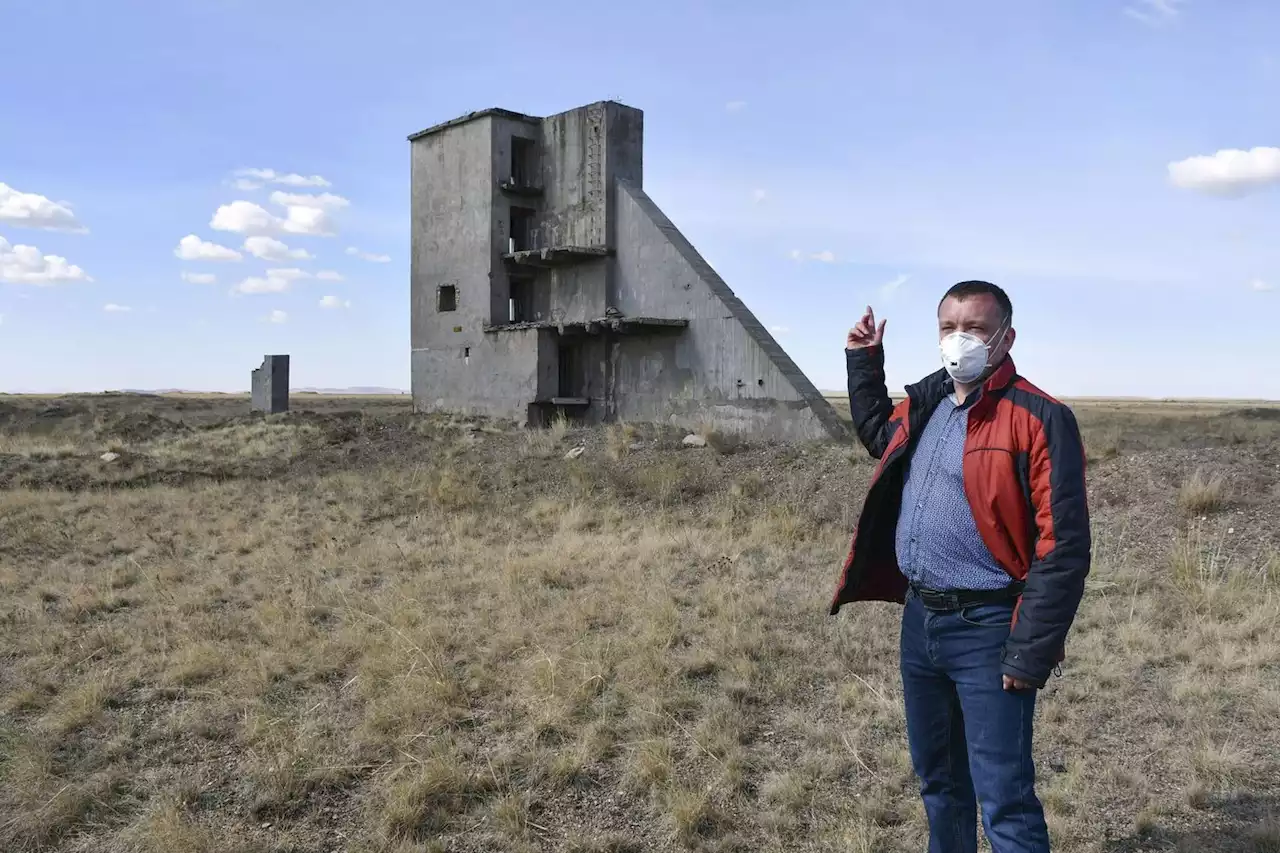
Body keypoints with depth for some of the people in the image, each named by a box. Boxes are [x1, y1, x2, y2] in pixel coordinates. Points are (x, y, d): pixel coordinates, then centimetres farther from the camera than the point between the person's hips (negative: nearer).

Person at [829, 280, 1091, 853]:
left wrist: (1031, 654, -19)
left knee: (1004, 801, -1)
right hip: (919, 620, 7)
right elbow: (876, 432, 33)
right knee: (937, 781, 23)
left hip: (987, 630, -7)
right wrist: (863, 360, 23)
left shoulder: (1039, 419, -14)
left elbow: (1062, 547, -17)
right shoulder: (925, 404, 8)